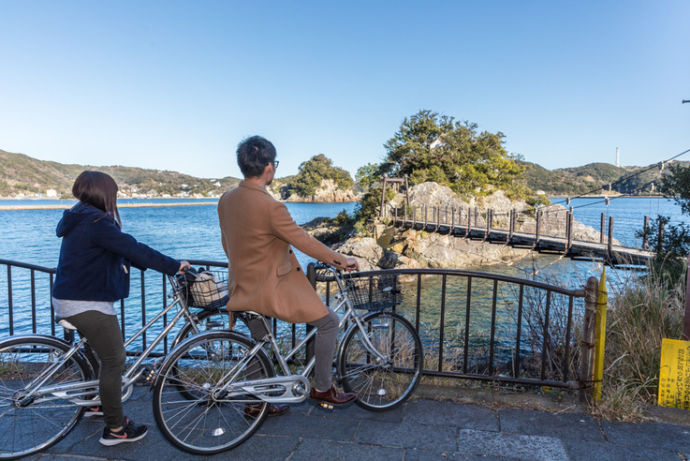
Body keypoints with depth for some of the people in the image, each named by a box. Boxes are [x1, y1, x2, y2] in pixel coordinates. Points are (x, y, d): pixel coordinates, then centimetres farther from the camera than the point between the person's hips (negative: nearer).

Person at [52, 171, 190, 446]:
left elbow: (123, 251, 13)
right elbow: (134, 249, -26)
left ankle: (95, 403, 45)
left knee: (101, 354, 27)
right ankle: (115, 429, 8)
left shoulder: (80, 219, 12)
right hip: (88, 304, -11)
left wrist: (164, 265, 7)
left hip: (68, 299, 11)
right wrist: (174, 266, -19)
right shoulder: (96, 222, -21)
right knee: (114, 360, -2)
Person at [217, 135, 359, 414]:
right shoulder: (270, 207, -25)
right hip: (270, 291, -8)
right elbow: (304, 242, -17)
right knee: (328, 321, 6)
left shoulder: (226, 200, 0)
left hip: (243, 288, 9)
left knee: (259, 346, 24)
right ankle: (322, 388, 19)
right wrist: (342, 261, -3)